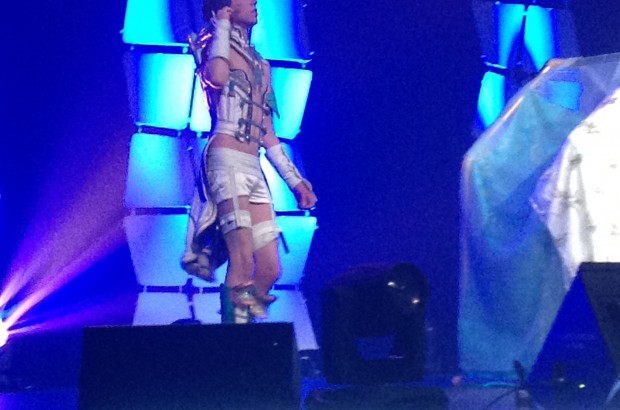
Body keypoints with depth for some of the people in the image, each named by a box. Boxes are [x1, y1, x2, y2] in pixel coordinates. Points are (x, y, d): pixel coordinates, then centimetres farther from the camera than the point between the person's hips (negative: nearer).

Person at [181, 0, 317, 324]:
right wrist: (221, 27, -7)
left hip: (254, 169, 7)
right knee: (243, 262, -20)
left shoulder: (261, 65, 23)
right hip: (227, 161, -7)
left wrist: (294, 179, 20)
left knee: (270, 270, 1)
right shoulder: (215, 44, 3)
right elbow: (217, 77, -23)